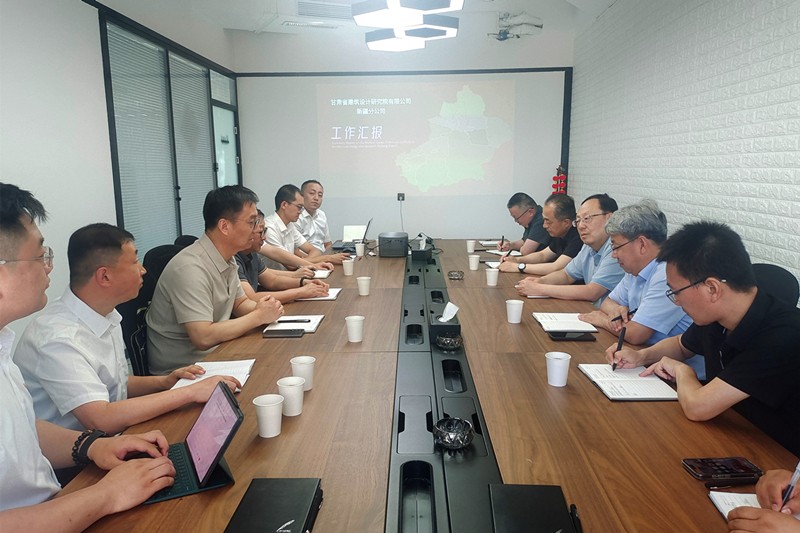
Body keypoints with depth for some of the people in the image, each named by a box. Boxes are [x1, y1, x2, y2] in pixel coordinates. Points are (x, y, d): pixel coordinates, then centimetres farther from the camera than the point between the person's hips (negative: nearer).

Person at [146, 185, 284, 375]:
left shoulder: (227, 259, 2)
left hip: (213, 355, 8)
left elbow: (240, 303, 15)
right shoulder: (191, 268, -25)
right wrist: (258, 317, -19)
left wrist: (262, 308, -7)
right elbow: (204, 338, -30)